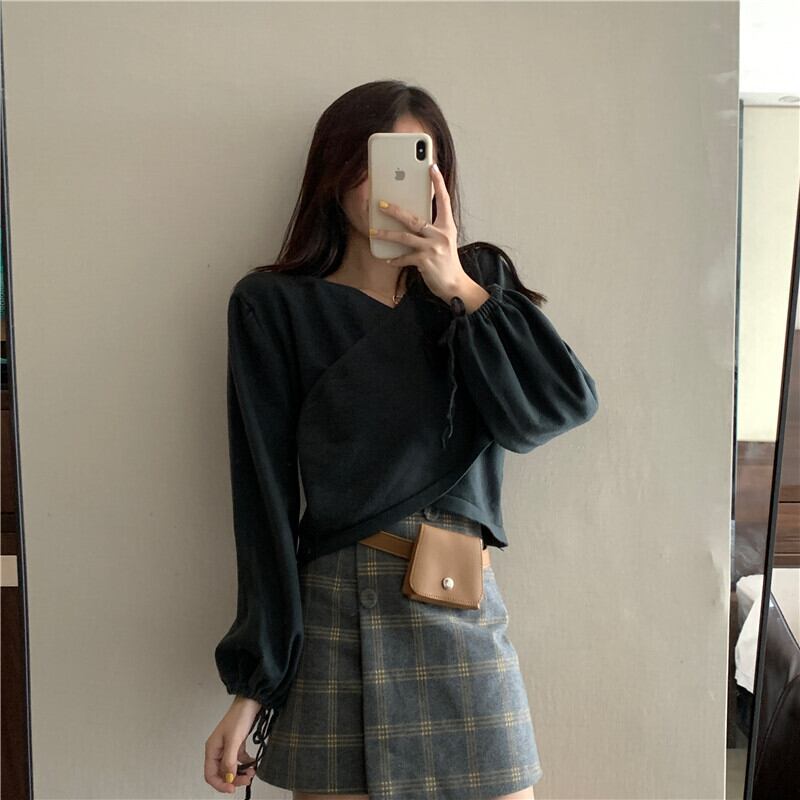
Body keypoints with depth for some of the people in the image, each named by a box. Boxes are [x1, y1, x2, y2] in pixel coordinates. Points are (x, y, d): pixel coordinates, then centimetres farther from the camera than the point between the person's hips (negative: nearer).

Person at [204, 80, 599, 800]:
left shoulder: (481, 279, 10)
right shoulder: (275, 307, 0)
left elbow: (566, 404, -4)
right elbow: (266, 499, -4)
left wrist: (460, 291, -10)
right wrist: (253, 686, -7)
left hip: (467, 617, 3)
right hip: (336, 618, -2)